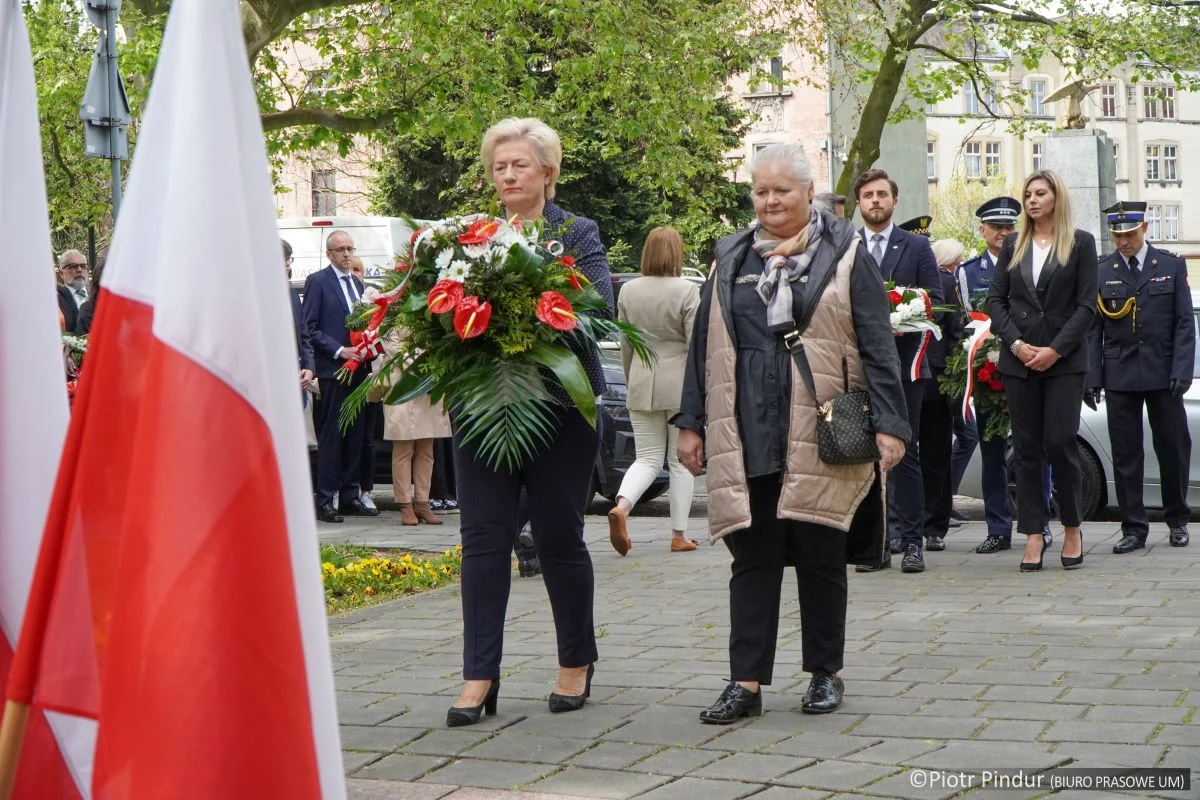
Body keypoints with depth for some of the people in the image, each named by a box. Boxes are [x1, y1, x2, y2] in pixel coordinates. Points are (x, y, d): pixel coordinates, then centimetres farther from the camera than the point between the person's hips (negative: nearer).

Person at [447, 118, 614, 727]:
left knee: (558, 536, 6)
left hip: (559, 405, -2)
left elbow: (600, 302, -12)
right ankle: (480, 676, 2)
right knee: (483, 537, -1)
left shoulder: (576, 234, 2)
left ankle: (577, 663, 23)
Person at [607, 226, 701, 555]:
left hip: (642, 383, 3)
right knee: (681, 461, 7)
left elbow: (625, 344, 10)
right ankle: (679, 535, 10)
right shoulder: (687, 291, -11)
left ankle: (621, 506, -17)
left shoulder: (628, 290, 3)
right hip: (680, 384, -3)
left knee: (648, 457, 10)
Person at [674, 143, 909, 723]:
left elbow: (877, 346, 0)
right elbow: (703, 345, 16)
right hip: (745, 437, 3)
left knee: (821, 556, 5)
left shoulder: (844, 254, 4)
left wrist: (888, 424, -8)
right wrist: (691, 423, 11)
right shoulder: (731, 259, 13)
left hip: (822, 437, -2)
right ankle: (746, 683, 5)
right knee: (752, 557, 2)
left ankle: (825, 674, 19)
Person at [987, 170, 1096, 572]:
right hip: (1018, 360, 3)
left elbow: (1086, 305, -2)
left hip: (1064, 360, -3)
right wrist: (1016, 343, -6)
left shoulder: (1080, 243, 4)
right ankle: (1033, 534, 6)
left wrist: (1056, 349, -11)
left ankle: (1072, 527, 9)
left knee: (1060, 443, -8)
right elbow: (995, 300, 9)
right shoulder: (1013, 246, 13)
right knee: (1026, 448, 2)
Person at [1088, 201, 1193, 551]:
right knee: (1125, 453, 1)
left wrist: (1181, 371, -8)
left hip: (1163, 373, 0)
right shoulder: (1100, 272, 5)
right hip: (1120, 375, 0)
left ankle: (1178, 521, 22)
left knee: (1173, 448, 6)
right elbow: (1093, 330, 4)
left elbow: (1184, 323, 2)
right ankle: (1133, 528, 8)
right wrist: (1092, 378, -3)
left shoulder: (1171, 266, 5)